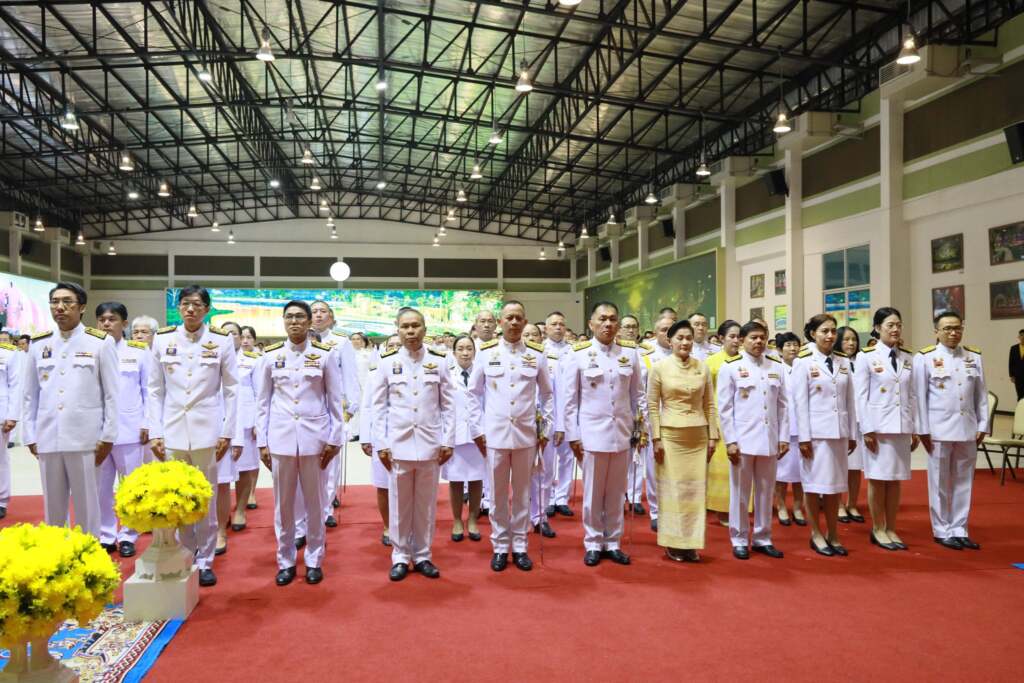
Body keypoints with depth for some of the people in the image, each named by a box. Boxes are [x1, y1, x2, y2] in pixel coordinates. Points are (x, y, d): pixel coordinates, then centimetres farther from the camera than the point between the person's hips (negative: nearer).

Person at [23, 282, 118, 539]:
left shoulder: (101, 342, -1)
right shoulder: (38, 344, 9)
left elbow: (111, 394, -1)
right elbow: (30, 395, 12)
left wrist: (107, 437, -4)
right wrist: (30, 436, 7)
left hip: (85, 438, -3)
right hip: (48, 438, 3)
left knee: (87, 506, 4)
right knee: (52, 506, 12)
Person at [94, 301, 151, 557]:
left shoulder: (139, 352, 3)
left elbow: (149, 390, 5)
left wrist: (147, 424, -1)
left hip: (129, 428, -1)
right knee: (100, 486, 7)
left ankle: (128, 536, 17)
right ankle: (105, 535, 19)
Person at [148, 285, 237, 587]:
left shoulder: (222, 341, -2)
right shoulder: (162, 340, 3)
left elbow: (231, 390, 1)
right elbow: (155, 390, 5)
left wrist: (227, 432, -2)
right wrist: (154, 432, 0)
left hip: (206, 430, -1)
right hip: (173, 430, 2)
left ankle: (205, 561, 18)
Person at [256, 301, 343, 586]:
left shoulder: (325, 354, 0)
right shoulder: (270, 356, 4)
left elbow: (335, 400, 2)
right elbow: (262, 402, 7)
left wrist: (334, 439, -1)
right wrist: (262, 442, 3)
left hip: (314, 436, -1)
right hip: (280, 436, 1)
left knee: (314, 501, 7)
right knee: (283, 502, 8)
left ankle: (314, 560, 21)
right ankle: (286, 561, 22)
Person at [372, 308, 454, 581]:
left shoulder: (439, 362, 3)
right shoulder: (387, 363, 2)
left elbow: (448, 405, 3)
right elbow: (379, 407, 2)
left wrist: (447, 441, -2)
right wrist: (381, 444, -3)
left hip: (430, 443, 1)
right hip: (398, 443, 0)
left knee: (426, 503, 9)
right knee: (400, 504, 7)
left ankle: (423, 556, 22)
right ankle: (400, 557, 20)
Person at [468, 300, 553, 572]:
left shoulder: (537, 354, 2)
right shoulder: (486, 352, 1)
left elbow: (546, 394, 9)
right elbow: (474, 392, 7)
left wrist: (545, 429, 6)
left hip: (526, 434, 1)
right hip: (494, 434, 0)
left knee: (522, 492, 9)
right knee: (498, 494, 7)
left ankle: (520, 547, 22)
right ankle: (500, 547, 20)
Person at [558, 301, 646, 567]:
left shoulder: (630, 352, 2)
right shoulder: (578, 354, -5)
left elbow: (637, 393, 10)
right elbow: (568, 399, -2)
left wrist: (642, 424, 7)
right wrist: (572, 435, -3)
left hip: (622, 432, 2)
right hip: (592, 433, -2)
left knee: (616, 493, 12)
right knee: (593, 493, 8)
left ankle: (613, 542, 26)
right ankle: (593, 544, 23)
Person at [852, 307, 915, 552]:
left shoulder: (907, 358, 9)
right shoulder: (866, 357, -4)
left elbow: (912, 396, 11)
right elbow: (861, 396, -6)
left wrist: (915, 429, 8)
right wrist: (867, 429, -11)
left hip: (902, 426, 4)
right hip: (878, 426, -4)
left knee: (895, 479, 9)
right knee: (877, 479, 2)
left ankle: (891, 529, 18)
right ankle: (878, 530, 14)